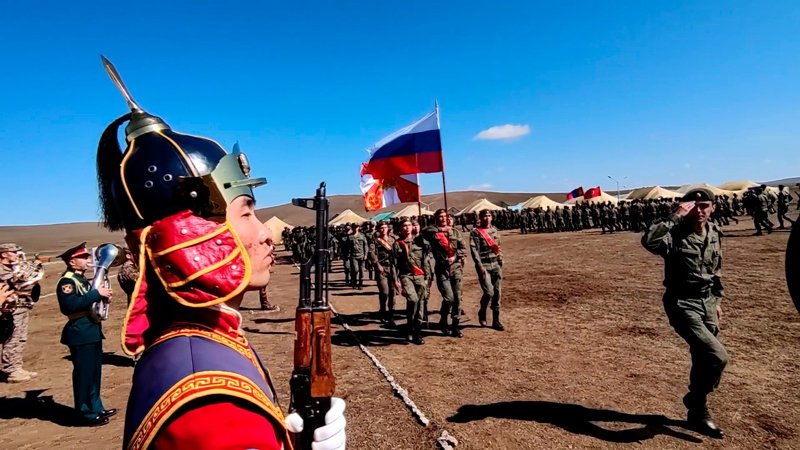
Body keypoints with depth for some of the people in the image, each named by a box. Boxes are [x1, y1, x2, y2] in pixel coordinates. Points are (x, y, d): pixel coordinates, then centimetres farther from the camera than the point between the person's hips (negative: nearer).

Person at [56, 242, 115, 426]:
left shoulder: (81, 279, 14)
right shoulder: (66, 281, -15)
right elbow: (70, 305, -28)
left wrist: (102, 293, 3)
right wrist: (96, 293, -26)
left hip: (92, 331, 10)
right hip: (80, 334, -10)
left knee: (94, 372, 17)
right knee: (84, 374, 0)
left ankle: (96, 408, 28)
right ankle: (87, 414, 11)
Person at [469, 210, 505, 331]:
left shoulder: (495, 230, 13)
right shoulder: (475, 232, -5)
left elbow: (498, 248, 17)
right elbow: (474, 250, -11)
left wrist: (500, 265, 12)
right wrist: (480, 266, -18)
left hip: (496, 265, 5)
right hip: (484, 266, -5)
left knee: (497, 293, 5)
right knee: (489, 292, -13)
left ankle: (496, 321, 14)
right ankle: (482, 313, 14)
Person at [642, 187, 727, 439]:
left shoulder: (715, 235, 5)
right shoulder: (675, 235, -16)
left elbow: (716, 271, 19)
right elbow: (648, 241, -39)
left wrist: (717, 300, 20)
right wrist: (676, 217, -34)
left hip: (707, 303, 7)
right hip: (682, 304, -7)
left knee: (703, 360, 15)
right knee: (717, 357, -17)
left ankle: (697, 413, 34)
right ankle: (696, 402, 10)